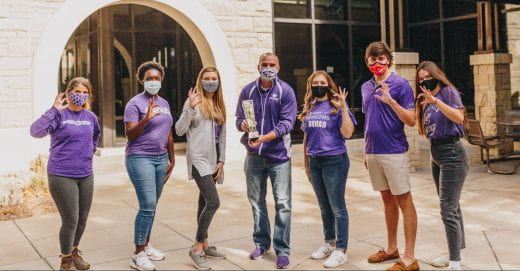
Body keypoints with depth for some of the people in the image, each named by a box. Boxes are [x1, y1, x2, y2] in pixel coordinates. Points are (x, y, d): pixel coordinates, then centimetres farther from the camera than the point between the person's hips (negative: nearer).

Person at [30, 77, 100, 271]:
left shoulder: (90, 116, 7)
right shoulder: (59, 115, -10)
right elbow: (36, 131, -26)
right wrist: (54, 110, -25)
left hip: (86, 175, 6)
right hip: (62, 176, -5)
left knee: (82, 219, 14)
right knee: (70, 220, -3)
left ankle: (75, 252, 37)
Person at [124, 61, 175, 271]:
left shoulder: (164, 103, 14)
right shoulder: (135, 103, -8)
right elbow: (130, 135, -13)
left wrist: (172, 159, 18)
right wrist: (146, 119, -27)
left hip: (160, 158, 7)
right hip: (140, 158, -7)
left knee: (152, 205, 11)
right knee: (147, 206, -11)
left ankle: (146, 245, 25)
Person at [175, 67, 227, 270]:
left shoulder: (219, 105, 15)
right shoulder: (194, 101, -5)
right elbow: (179, 130, -11)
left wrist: (221, 160, 9)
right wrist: (190, 108, -23)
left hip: (213, 160, 7)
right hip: (198, 159, -7)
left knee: (204, 202, 13)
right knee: (213, 202, -15)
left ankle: (204, 245, 22)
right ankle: (196, 248, -5)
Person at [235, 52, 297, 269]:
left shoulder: (285, 91, -5)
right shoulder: (248, 91, 4)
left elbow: (287, 122, -12)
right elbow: (239, 118, 6)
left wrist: (265, 138, -25)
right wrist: (243, 125, -18)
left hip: (279, 155, -3)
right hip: (254, 155, 3)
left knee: (282, 203, -3)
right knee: (256, 201, 13)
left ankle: (282, 250, 7)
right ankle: (261, 243, 28)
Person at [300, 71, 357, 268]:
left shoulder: (336, 106, -6)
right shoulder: (308, 109, 10)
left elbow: (347, 133, -14)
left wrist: (344, 108, -20)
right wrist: (306, 163, 17)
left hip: (334, 160, -6)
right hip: (315, 162, 6)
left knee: (337, 207, 0)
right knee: (324, 207, 16)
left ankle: (341, 250, 8)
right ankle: (329, 243, 30)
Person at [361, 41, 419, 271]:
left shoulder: (401, 84, -7)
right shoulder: (366, 87, 12)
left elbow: (411, 121, -11)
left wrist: (391, 101, -23)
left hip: (394, 152, -6)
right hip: (373, 153, 6)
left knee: (404, 202, -1)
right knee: (387, 200, 15)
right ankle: (391, 248, 27)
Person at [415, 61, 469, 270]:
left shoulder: (448, 91, -8)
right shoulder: (426, 100, 13)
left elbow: (459, 117, -24)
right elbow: (423, 131, 12)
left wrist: (435, 101, -28)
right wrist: (423, 109, 0)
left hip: (452, 154, -9)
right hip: (436, 155, 9)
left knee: (448, 210, -10)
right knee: (452, 207, 17)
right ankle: (456, 251, 27)